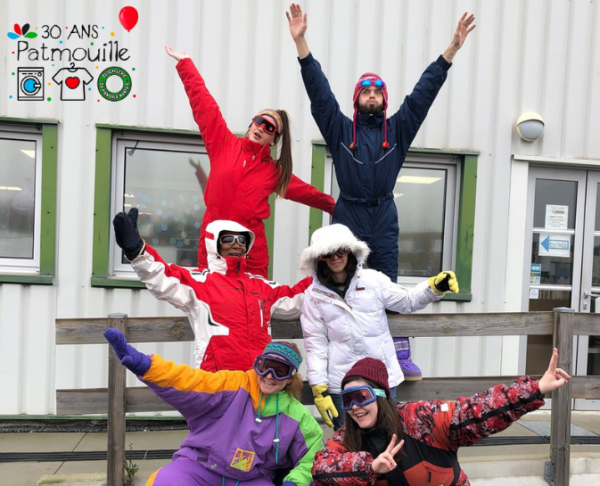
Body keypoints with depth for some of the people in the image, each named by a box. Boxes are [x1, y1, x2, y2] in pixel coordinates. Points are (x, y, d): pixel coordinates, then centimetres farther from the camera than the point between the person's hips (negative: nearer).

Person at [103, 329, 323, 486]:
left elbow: (312, 457, 9)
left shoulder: (296, 415, -2)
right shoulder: (233, 385, -10)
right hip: (201, 468, -2)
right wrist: (143, 364, -40)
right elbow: (190, 382, -25)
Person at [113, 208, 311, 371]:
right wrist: (136, 249, -26)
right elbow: (164, 282, -12)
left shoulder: (262, 285, 18)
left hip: (260, 377, 5)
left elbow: (291, 302, 26)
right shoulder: (201, 281, 1)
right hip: (218, 377, -5)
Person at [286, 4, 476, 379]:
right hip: (348, 217, -1)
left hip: (384, 219, 1)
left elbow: (424, 92, 9)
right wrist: (301, 42, -5)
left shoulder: (398, 129, 12)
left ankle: (400, 356, 11)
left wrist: (452, 49, 5)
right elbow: (319, 90, 1)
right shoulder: (340, 129, 8)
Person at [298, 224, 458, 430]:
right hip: (342, 385, -1)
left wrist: (435, 287, -8)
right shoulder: (314, 295, -3)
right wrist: (319, 388, -6)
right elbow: (315, 345, -3)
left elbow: (407, 301, 8)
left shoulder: (372, 279, -3)